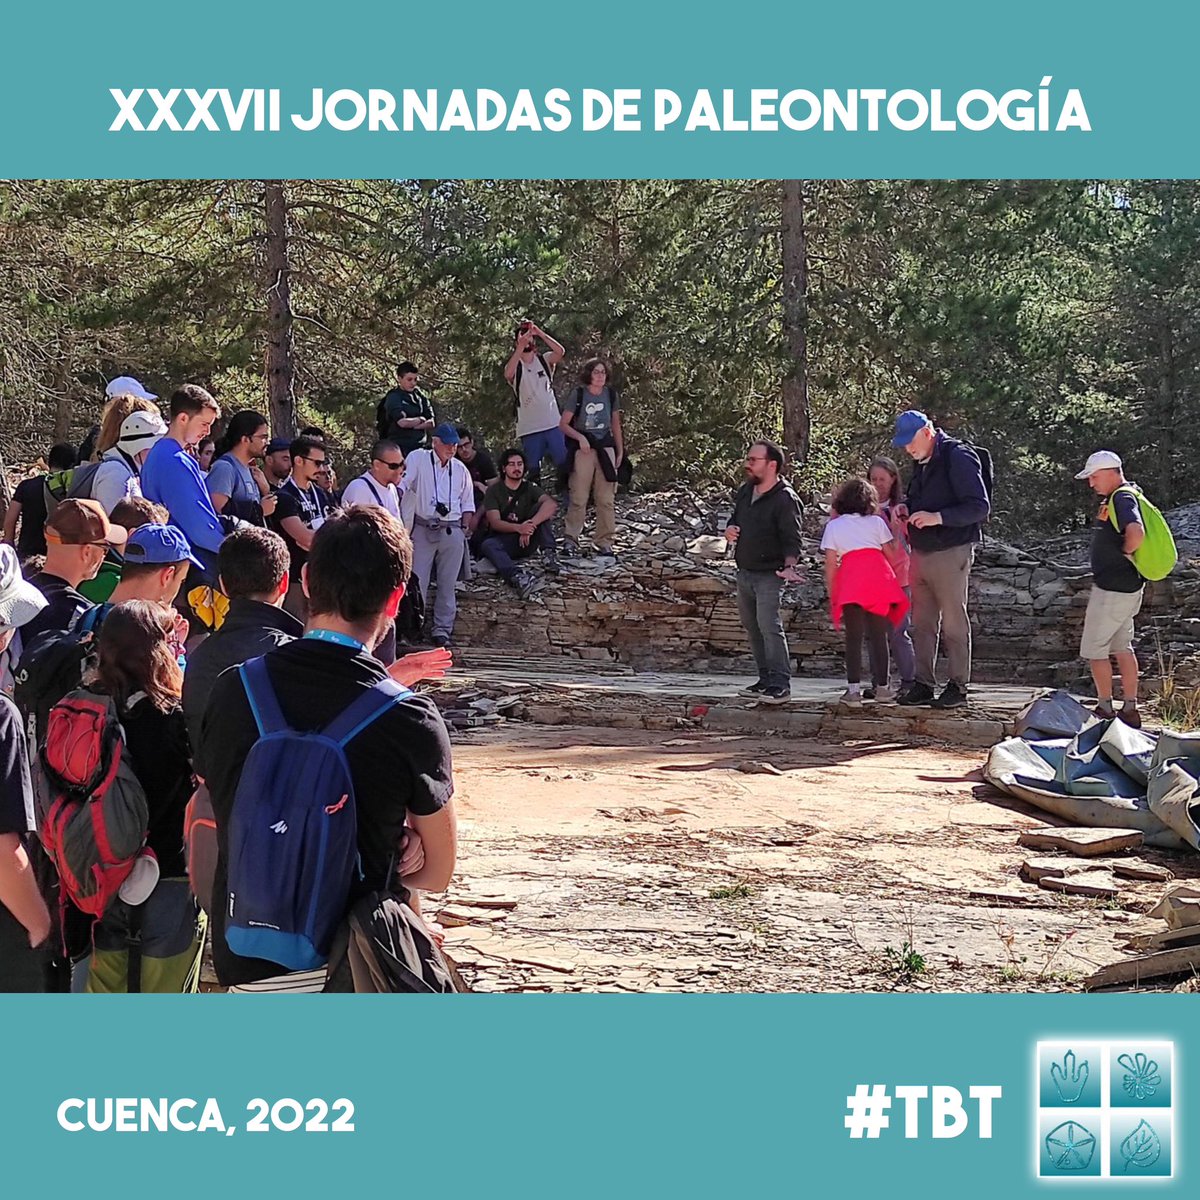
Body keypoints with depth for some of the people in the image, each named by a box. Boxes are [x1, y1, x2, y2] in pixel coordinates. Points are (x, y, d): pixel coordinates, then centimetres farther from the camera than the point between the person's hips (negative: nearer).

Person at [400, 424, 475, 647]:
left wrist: (463, 528, 6)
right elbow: (401, 484, -9)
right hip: (423, 529, -3)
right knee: (417, 582, -5)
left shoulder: (460, 469, 12)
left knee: (447, 584, 5)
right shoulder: (418, 459, 0)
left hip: (452, 531, 3)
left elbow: (467, 503, 20)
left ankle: (442, 629, 11)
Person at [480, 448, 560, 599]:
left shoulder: (530, 488, 2)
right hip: (503, 541, -1)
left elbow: (551, 504, -20)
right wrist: (519, 528, -35)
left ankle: (548, 553, -28)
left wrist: (530, 526, -36)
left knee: (543, 507, -16)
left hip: (527, 541, 2)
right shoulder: (494, 491, -1)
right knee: (487, 545, -36)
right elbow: (495, 522, -15)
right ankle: (516, 576, -62)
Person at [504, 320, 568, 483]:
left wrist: (540, 333, -22)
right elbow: (508, 374, -22)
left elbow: (560, 352, -15)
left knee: (564, 463, 0)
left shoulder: (544, 359, 6)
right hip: (529, 428, -1)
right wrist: (521, 347, -28)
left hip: (553, 423, 1)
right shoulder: (515, 365, 3)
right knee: (533, 469, 4)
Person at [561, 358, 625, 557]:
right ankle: (571, 539, 3)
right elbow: (564, 424, -1)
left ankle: (605, 541, 9)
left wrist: (620, 452, 12)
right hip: (583, 450, -3)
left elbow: (616, 426, 14)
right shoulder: (579, 394, -3)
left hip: (605, 449, 3)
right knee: (578, 498, -4)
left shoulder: (611, 395, 5)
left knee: (606, 499, 3)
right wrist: (580, 437, -16)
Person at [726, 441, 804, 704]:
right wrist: (729, 530, 2)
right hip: (744, 571, 9)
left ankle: (780, 684, -16)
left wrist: (789, 566, -34)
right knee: (752, 626, 14)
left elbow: (792, 539, -18)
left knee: (769, 625, -17)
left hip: (769, 574, -9)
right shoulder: (745, 492, 10)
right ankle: (766, 679, 24)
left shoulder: (785, 499, -14)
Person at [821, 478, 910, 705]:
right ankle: (881, 687, 12)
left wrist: (832, 597, 15)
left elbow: (830, 565, 9)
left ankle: (854, 690, -4)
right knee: (879, 635, 9)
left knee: (854, 637, 1)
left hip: (851, 580, -1)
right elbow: (892, 556, 14)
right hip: (880, 577, 1)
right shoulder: (877, 522, 17)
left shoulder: (833, 526, 15)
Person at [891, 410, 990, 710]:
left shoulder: (958, 458, -12)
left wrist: (938, 517, -25)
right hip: (921, 553, 8)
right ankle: (923, 685, 15)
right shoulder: (922, 462, 14)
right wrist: (906, 508, 6)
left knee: (954, 622, -1)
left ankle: (958, 686, 6)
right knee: (922, 623, 9)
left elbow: (980, 506, -17)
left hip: (951, 553, -8)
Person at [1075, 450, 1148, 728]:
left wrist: (1125, 553, -20)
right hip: (1124, 588, 10)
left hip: (1112, 589, -10)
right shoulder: (1116, 497, 11)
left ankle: (1105, 709, 7)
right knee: (1122, 647, 15)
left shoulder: (1122, 499, -20)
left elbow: (1136, 533, -37)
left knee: (1094, 649, 0)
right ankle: (1130, 710, 20)